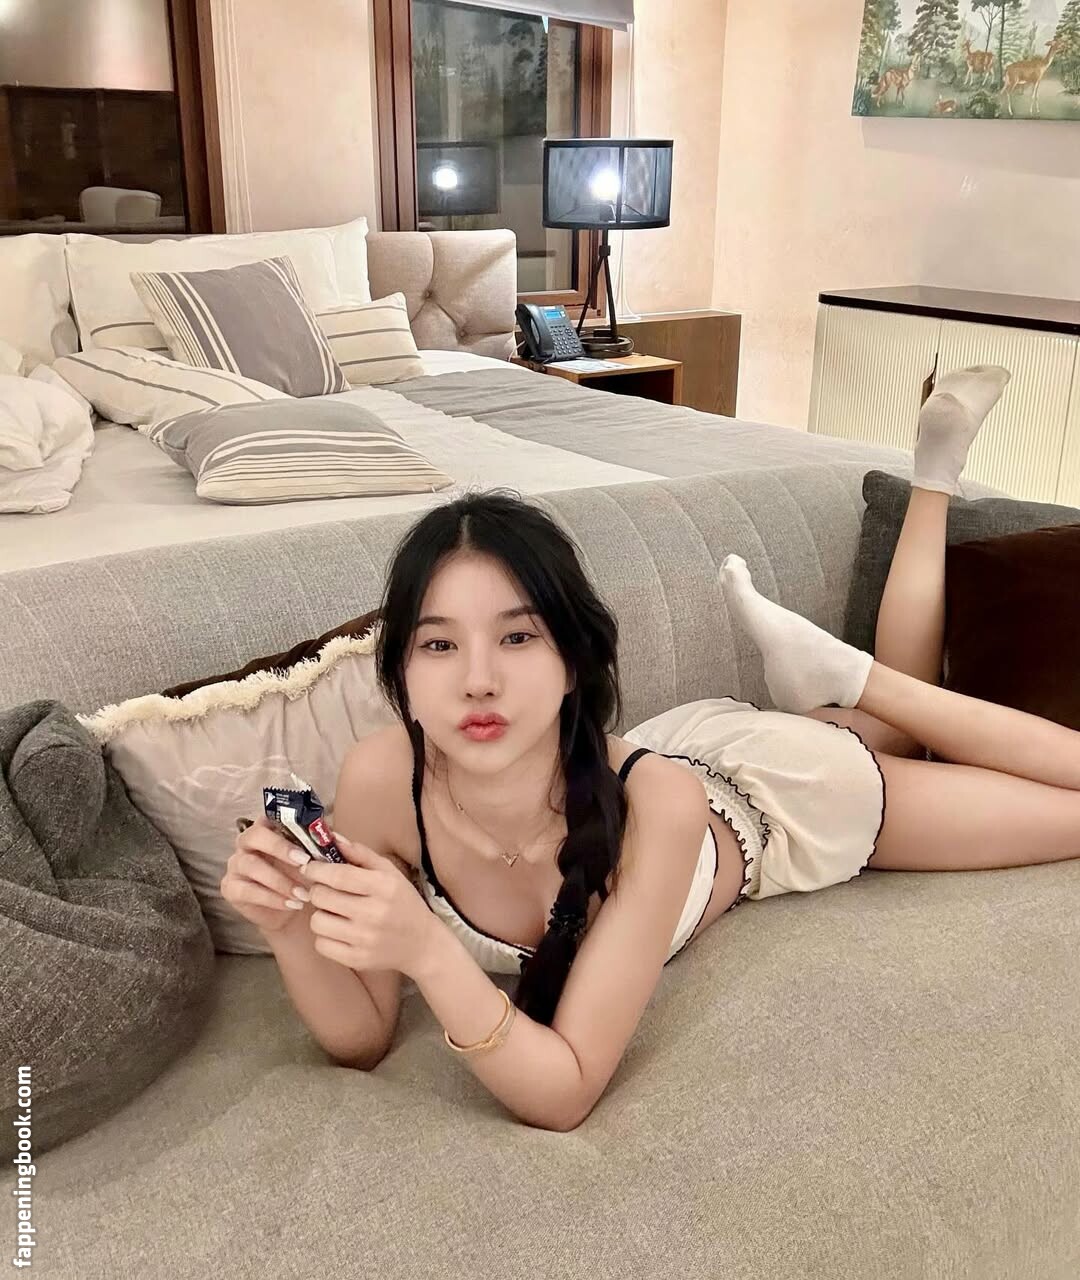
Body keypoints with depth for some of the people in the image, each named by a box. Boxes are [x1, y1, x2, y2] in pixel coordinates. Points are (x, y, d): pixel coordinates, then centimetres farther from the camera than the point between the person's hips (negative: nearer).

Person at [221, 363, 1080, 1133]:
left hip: (781, 792, -3)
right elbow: (363, 1041, -25)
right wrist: (292, 932, -44)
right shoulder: (383, 780, -36)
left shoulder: (652, 807, -45)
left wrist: (429, 952, -54)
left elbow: (562, 1096, -41)